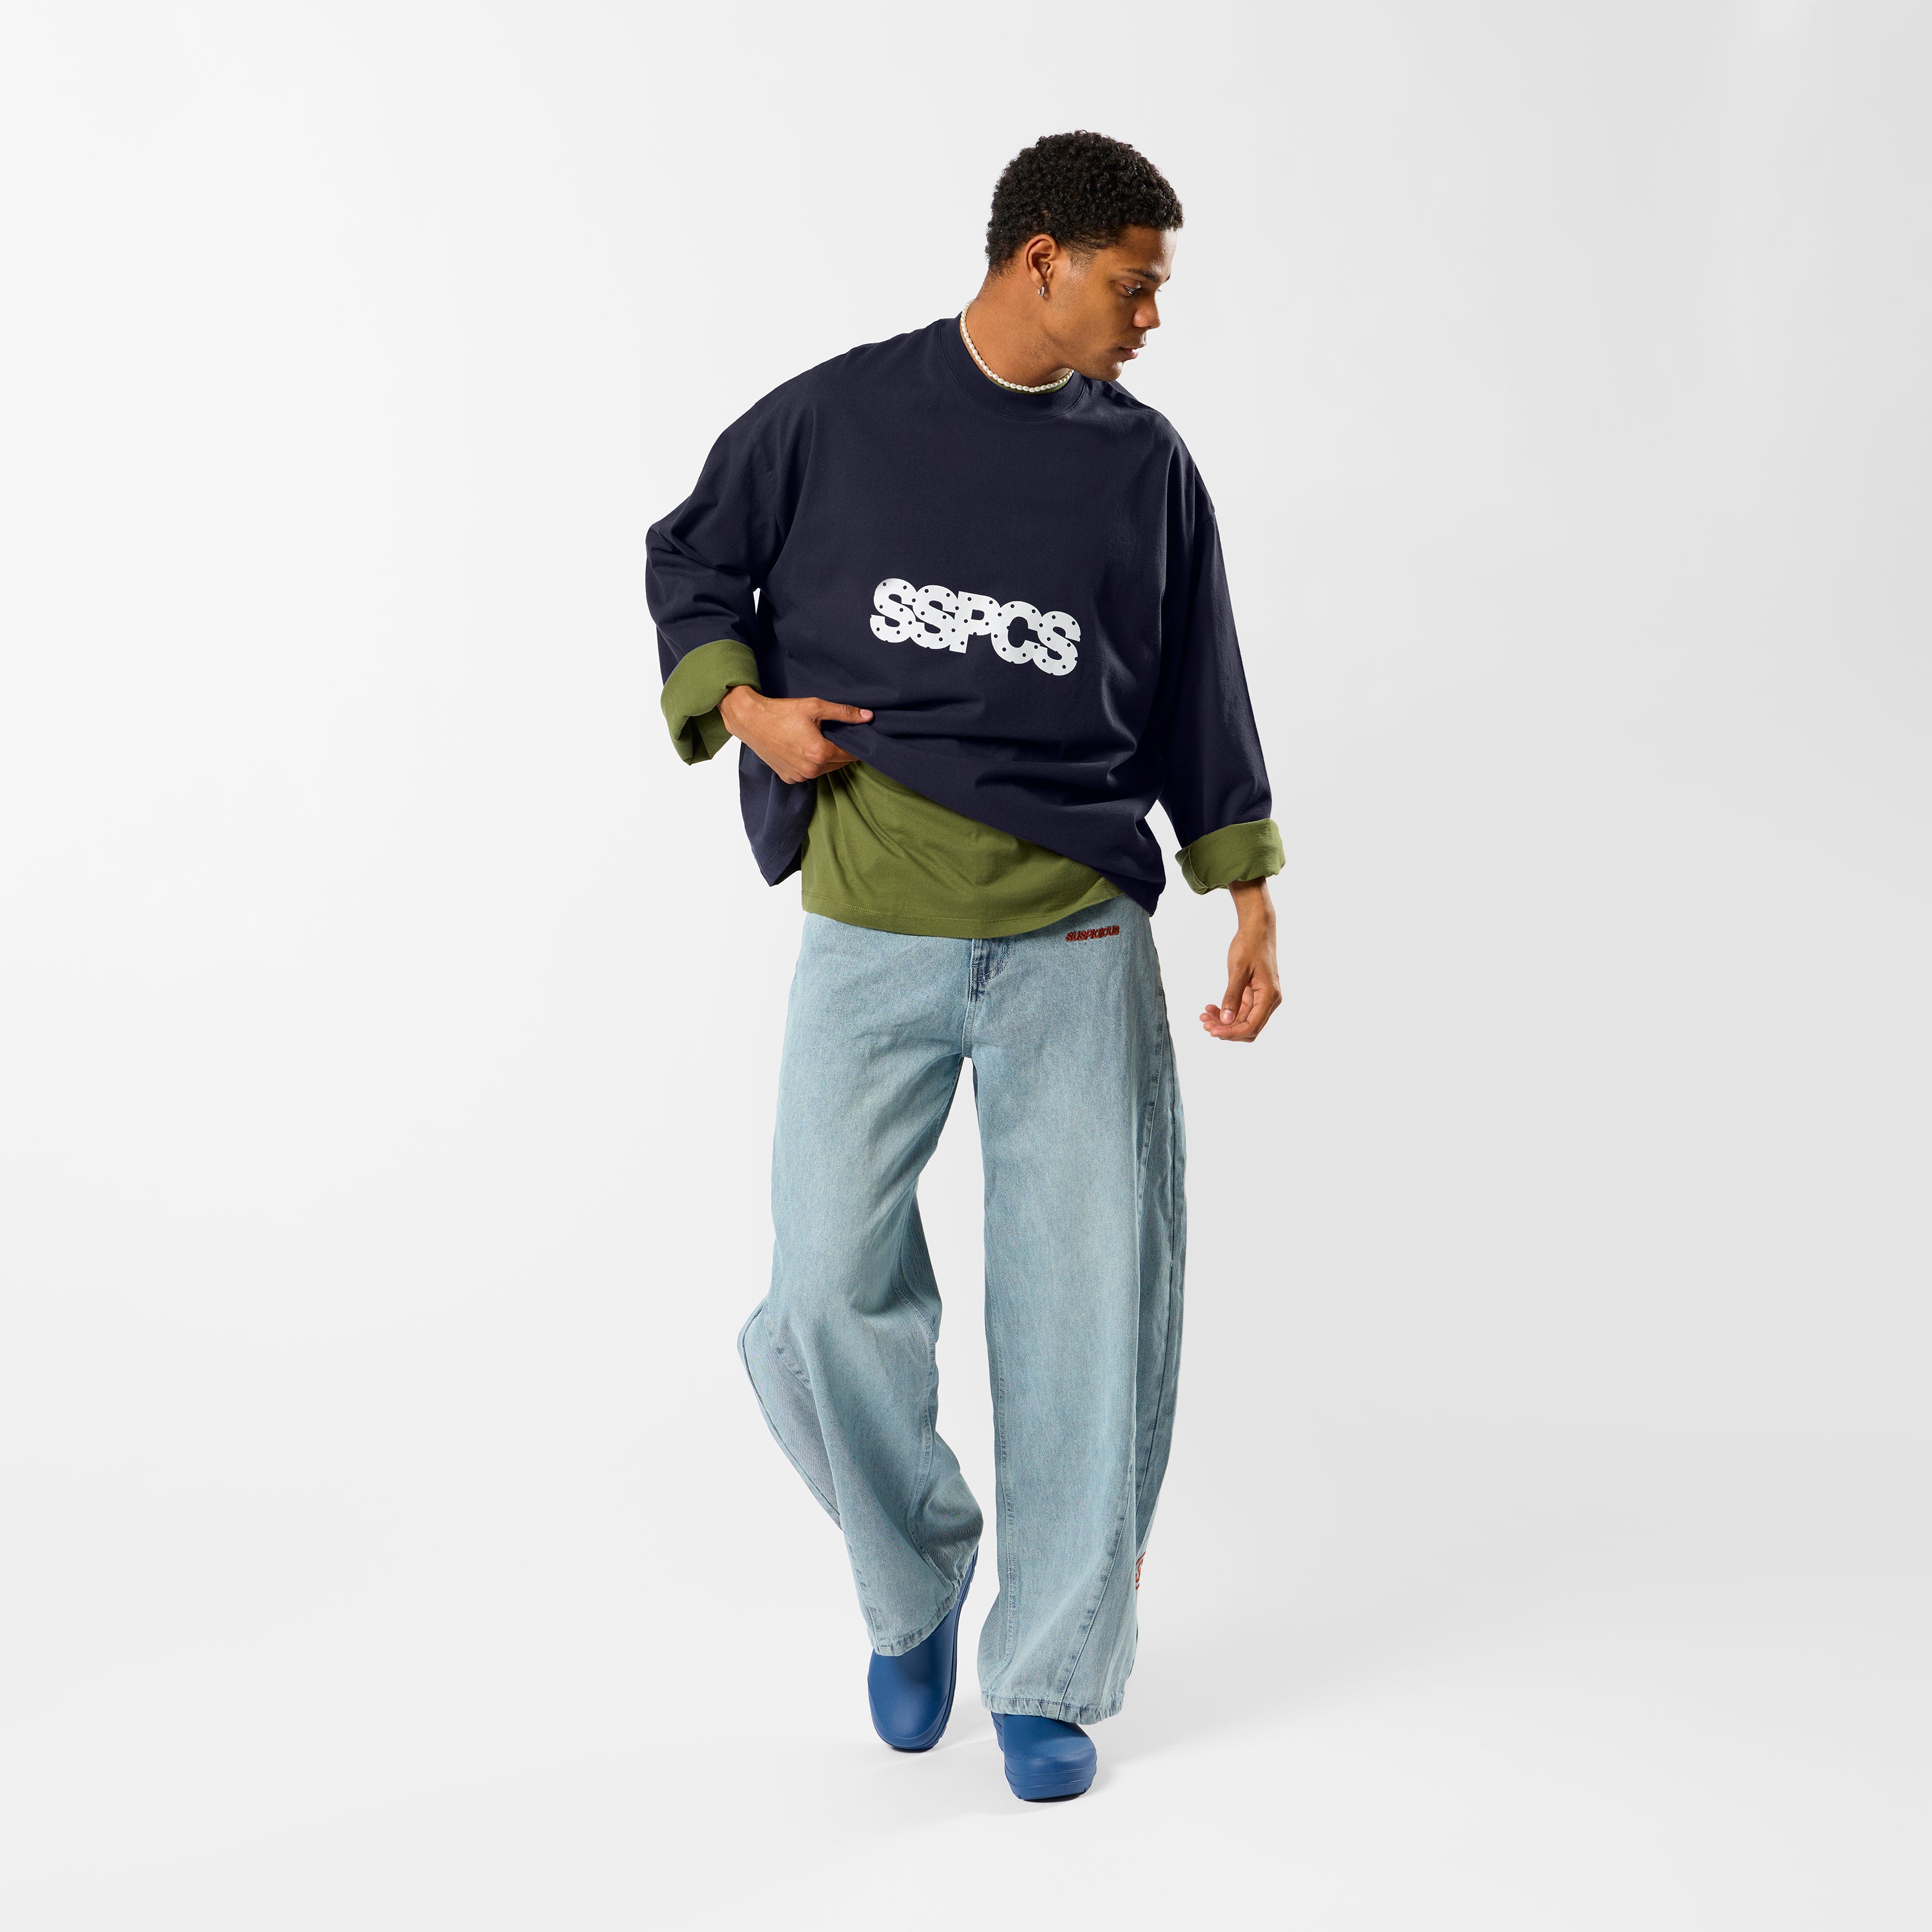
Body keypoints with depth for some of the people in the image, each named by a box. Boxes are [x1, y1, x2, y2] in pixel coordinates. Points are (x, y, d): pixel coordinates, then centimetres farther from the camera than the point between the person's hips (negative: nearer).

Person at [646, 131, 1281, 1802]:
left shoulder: (1144, 465, 7)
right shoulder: (834, 420, 2)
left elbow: (1197, 696, 13)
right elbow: (689, 561, 14)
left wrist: (1250, 904, 9)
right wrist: (742, 707, -4)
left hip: (1077, 943, 1)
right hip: (869, 942, -1)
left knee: (1089, 1303, 0)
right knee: (830, 1301, -5)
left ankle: (1047, 1677, 16)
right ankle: (918, 1580, 25)